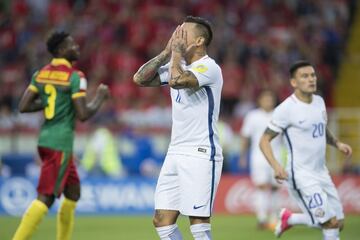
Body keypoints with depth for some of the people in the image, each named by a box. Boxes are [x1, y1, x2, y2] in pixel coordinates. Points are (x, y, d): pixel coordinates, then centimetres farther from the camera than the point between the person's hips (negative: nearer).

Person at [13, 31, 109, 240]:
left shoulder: (41, 74, 9)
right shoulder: (75, 77, -12)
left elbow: (23, 107, 5)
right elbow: (83, 114, -17)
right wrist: (100, 98, 0)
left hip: (45, 139, 9)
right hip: (60, 144, -9)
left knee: (73, 192, 19)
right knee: (46, 197, -10)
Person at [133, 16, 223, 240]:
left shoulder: (209, 67, -11)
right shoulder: (178, 64, 14)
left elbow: (177, 80, -28)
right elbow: (140, 78, 10)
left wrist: (177, 52, -12)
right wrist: (167, 52, 4)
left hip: (200, 155, -8)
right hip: (176, 153, 8)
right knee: (162, 221, 5)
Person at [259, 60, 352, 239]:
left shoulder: (319, 102, 8)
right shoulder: (286, 109, -14)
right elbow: (264, 140, -11)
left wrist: (337, 144, 8)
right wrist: (276, 166, -25)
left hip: (321, 171, 8)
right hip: (301, 175, -8)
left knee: (338, 223, 10)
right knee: (330, 223, -15)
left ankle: (289, 218, 29)